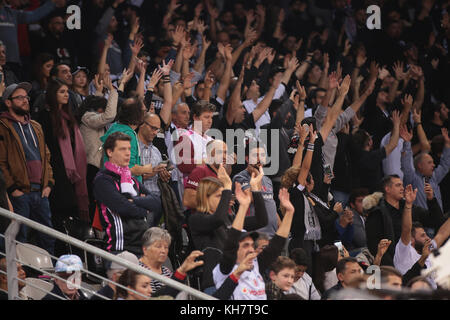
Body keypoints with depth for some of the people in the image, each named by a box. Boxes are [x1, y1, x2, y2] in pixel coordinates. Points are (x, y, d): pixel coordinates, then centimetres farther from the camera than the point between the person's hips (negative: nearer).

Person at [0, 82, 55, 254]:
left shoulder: (35, 127, 20)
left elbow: (46, 156, 22)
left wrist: (48, 183, 9)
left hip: (41, 193, 7)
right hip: (19, 193, -7)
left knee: (48, 237, 8)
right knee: (20, 236, -6)